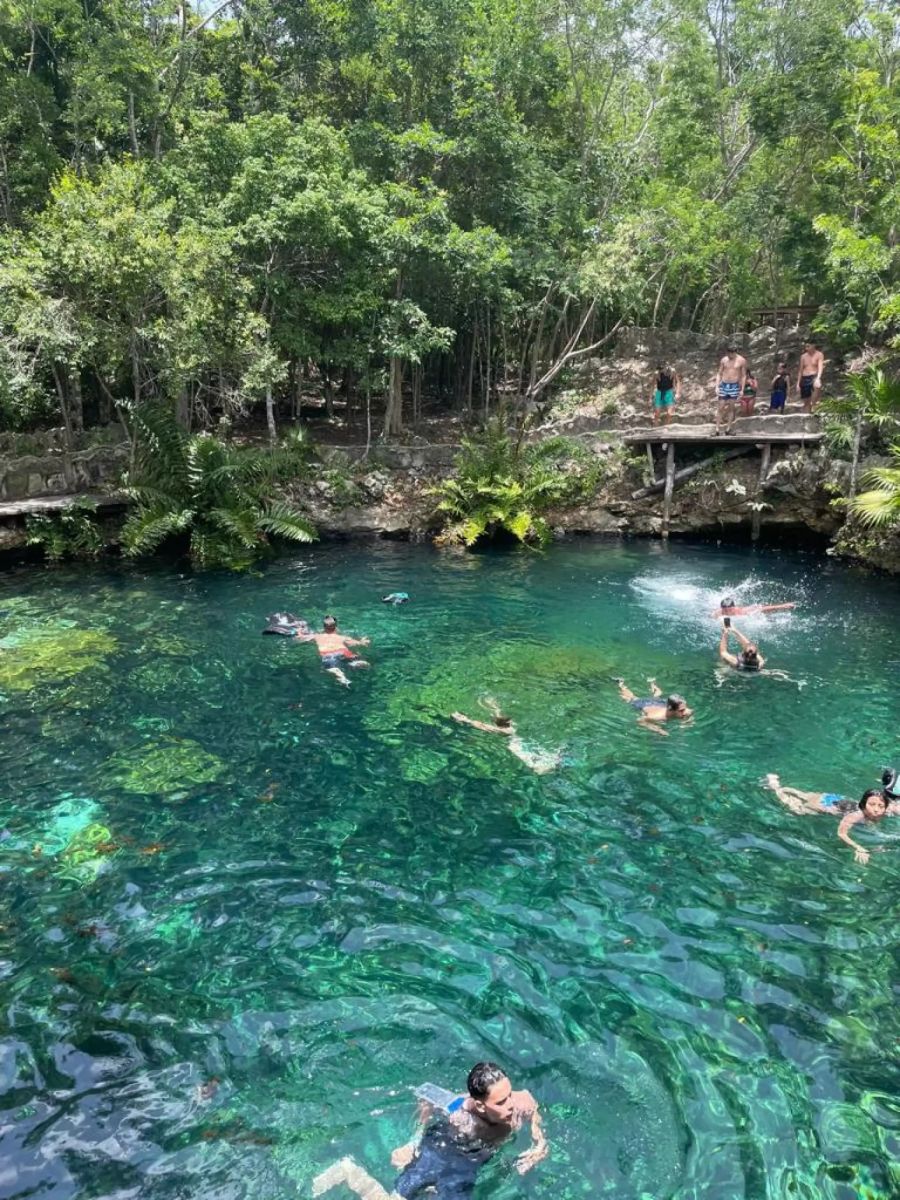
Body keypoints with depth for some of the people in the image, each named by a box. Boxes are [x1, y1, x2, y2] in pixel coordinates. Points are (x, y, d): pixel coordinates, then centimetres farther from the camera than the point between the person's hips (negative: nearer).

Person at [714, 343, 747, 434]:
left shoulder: (741, 360, -3)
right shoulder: (723, 360, 3)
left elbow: (743, 376, 2)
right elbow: (719, 374, 9)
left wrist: (742, 389, -2)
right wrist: (717, 387, 0)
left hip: (734, 386, -1)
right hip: (723, 385, 2)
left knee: (731, 408, 3)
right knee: (720, 408, 0)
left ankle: (728, 430, 9)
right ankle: (717, 430, 4)